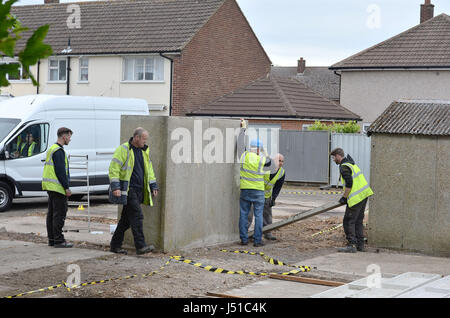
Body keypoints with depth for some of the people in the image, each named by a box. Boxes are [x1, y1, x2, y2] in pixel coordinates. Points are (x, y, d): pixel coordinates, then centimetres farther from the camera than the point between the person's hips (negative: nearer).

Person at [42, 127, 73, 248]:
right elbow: (60, 171, -20)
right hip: (58, 188, -11)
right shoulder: (59, 151, -15)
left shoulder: (52, 149, 18)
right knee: (59, 213, -8)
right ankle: (58, 240, -7)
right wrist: (67, 187, -16)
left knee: (52, 213, 12)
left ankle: (51, 239, 17)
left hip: (50, 187, 11)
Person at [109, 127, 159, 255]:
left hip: (139, 190, 8)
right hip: (128, 190, -8)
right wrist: (115, 187, -19)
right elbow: (114, 168, -13)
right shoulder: (124, 149, -9)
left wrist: (153, 186, 19)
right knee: (137, 216, -13)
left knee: (126, 219, 10)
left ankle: (115, 245, 17)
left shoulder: (145, 151, 15)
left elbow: (149, 169, 25)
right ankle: (140, 246, -13)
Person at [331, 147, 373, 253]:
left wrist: (344, 197, -10)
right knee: (358, 221, 16)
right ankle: (360, 245, 19)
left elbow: (349, 184, -21)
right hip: (364, 195, 10)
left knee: (348, 221, -6)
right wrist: (346, 196, 23)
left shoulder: (344, 167, -13)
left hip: (356, 198, -10)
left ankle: (352, 245, -10)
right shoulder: (351, 164, 18)